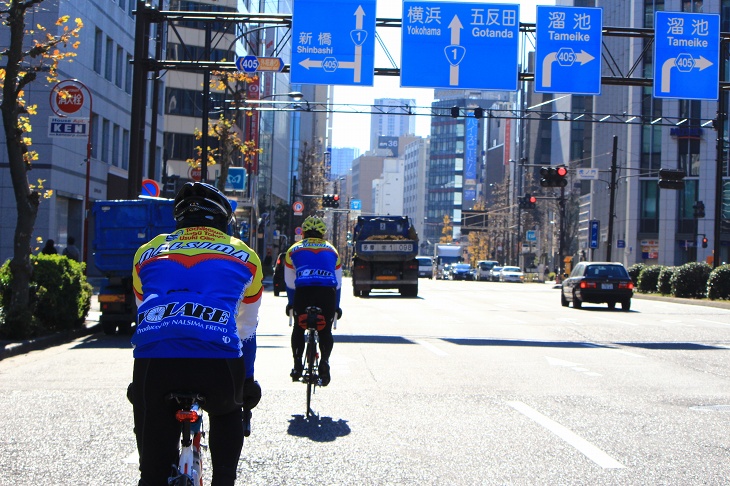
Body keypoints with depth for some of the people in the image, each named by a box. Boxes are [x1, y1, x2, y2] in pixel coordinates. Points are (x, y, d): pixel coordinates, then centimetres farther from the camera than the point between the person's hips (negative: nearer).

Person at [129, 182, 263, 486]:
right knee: (226, 415, 33)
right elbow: (246, 330, 35)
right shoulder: (244, 256, 26)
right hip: (218, 357, 0)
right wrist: (247, 381, 49)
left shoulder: (148, 252, 29)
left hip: (154, 358, 1)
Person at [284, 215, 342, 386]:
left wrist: (291, 303, 40)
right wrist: (336, 306, 40)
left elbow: (290, 283, 27)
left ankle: (297, 364, 6)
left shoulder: (294, 249, 23)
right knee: (326, 331, 14)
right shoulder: (331, 250, 27)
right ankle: (325, 361, -7)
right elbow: (338, 283, 30)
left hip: (303, 291, -1)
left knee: (298, 328, 16)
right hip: (328, 293, 1)